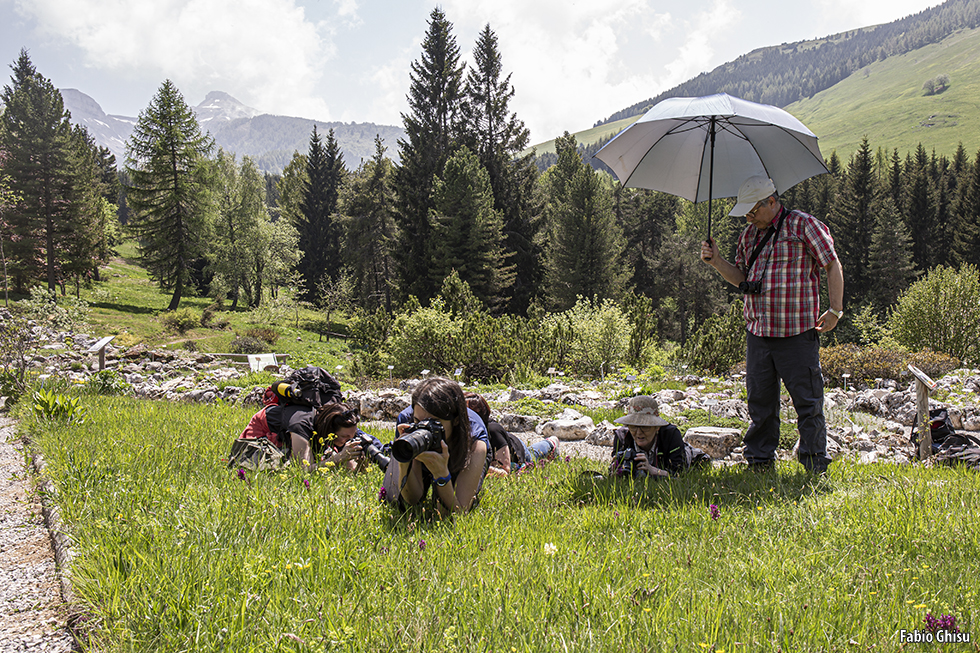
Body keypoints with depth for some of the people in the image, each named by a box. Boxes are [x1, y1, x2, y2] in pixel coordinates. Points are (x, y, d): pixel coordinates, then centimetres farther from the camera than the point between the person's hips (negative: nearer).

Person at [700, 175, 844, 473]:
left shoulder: (804, 225, -4)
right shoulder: (749, 234, 15)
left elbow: (833, 266, -2)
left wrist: (835, 310, -6)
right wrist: (716, 262, 3)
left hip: (796, 332, -5)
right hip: (757, 331, 6)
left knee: (807, 401, 0)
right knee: (760, 399, 9)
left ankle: (815, 465, 11)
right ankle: (759, 460, 20)